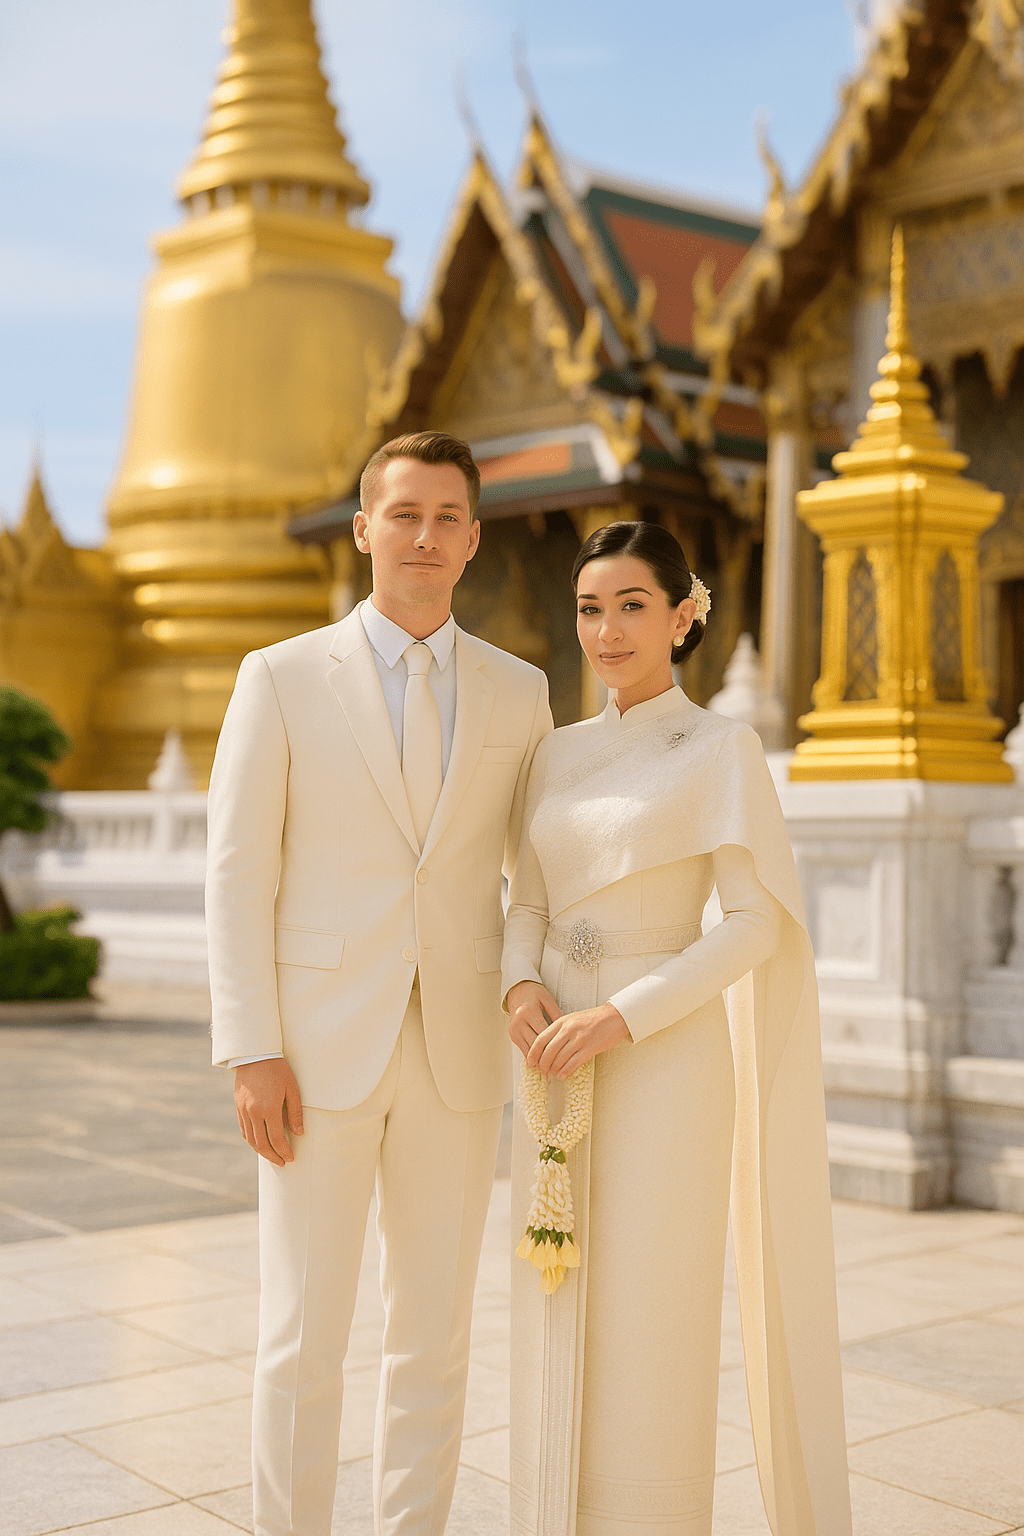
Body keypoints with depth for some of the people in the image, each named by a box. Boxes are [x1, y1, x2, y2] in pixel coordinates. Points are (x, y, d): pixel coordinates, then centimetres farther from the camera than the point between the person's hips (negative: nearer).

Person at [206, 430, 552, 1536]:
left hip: (457, 1056, 3)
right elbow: (237, 877, -5)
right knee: (303, 1338, 1)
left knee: (434, 1332, 10)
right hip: (317, 1049, -3)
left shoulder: (518, 694, 6)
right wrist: (251, 1055, -12)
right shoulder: (282, 678, -2)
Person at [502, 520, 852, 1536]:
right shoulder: (559, 753, 12)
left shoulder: (723, 749, -6)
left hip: (664, 1064, -6)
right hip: (561, 1069, 6)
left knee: (650, 1324, 0)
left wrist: (622, 1017, -21)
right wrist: (522, 988, -9)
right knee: (558, 1325, 11)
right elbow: (529, 906, 12)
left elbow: (755, 925, -12)